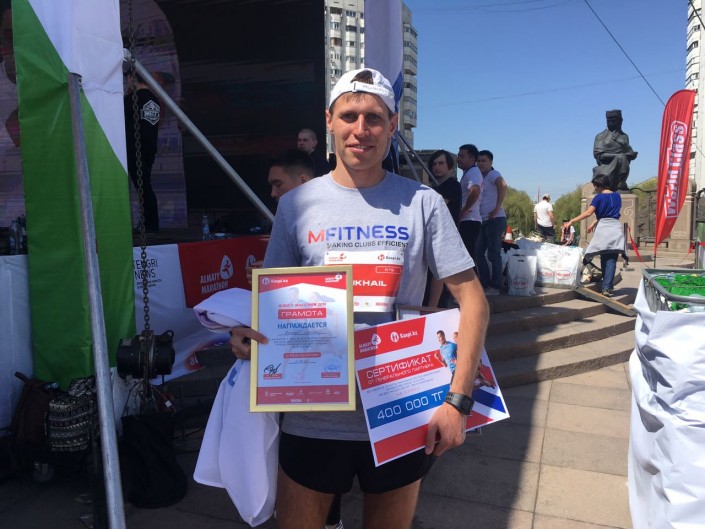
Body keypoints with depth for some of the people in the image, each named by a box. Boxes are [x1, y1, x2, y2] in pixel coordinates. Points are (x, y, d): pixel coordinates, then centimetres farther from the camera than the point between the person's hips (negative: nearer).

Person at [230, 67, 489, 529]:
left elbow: (472, 299, -4)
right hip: (313, 418, 1)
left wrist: (458, 400, -13)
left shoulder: (422, 202, -4)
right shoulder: (296, 204, -1)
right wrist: (246, 336, -18)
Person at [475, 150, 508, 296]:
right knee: (478, 252, 9)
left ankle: (496, 287, 5)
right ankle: (486, 284, 18)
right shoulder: (481, 177, 18)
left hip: (495, 220, -9)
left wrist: (497, 209, -26)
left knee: (493, 254, -4)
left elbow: (503, 186, -27)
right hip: (483, 221, 9)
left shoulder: (493, 174, -6)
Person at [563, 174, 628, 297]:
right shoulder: (617, 196, 13)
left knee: (604, 258, 8)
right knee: (611, 260, -3)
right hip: (616, 228, 3)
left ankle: (607, 285, 16)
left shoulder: (599, 197, -3)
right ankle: (607, 287, -12)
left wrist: (571, 222, -14)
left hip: (603, 229, -3)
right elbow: (610, 213, 15)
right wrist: (595, 222, 19)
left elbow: (588, 213, -14)